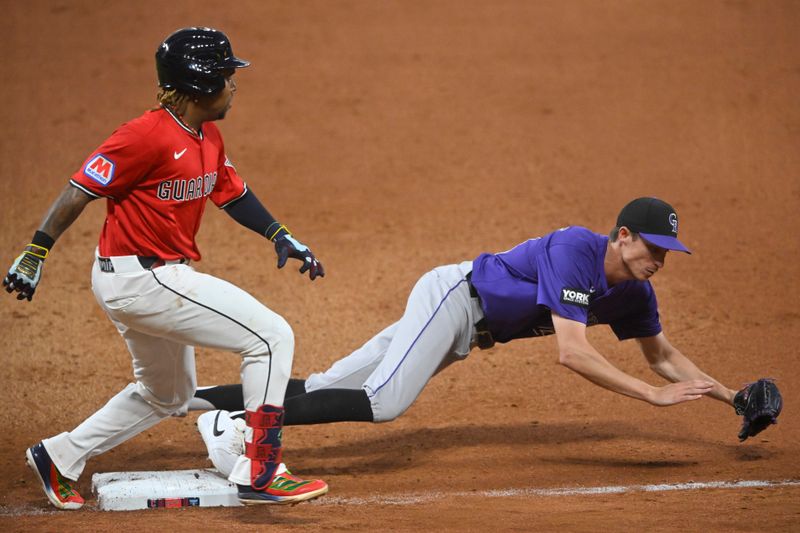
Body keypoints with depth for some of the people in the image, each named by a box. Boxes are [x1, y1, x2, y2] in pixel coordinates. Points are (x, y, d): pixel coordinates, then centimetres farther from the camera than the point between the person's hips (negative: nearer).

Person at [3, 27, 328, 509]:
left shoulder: (208, 138, 9)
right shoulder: (149, 136, -19)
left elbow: (232, 192, 22)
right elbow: (80, 190, -18)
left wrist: (281, 236, 9)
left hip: (159, 278, 11)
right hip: (140, 277, -11)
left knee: (168, 393, 27)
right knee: (272, 336, -11)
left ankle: (60, 458, 34)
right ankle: (259, 474, -9)